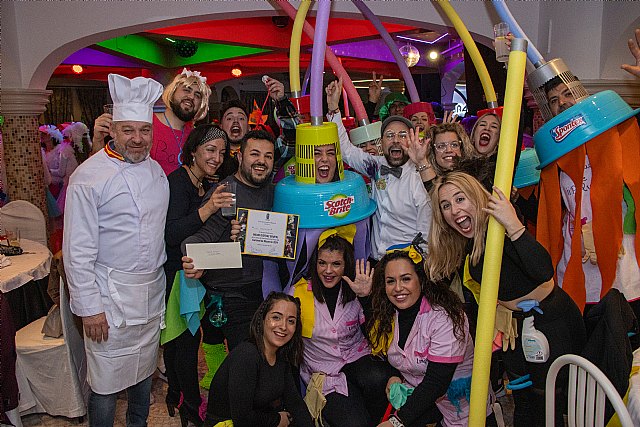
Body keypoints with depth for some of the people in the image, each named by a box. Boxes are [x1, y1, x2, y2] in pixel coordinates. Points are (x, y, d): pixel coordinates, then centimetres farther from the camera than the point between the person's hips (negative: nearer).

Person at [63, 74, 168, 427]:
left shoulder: (156, 169, 6)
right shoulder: (89, 176, -14)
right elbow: (78, 251, -13)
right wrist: (89, 308, -14)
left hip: (153, 293, 6)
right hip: (110, 298, -6)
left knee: (144, 372, 20)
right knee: (106, 384, 5)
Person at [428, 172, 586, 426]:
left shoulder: (497, 229, -25)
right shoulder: (461, 243, -2)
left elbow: (544, 272, -40)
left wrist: (514, 226, -45)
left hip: (552, 319, -7)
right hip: (516, 325, 7)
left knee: (547, 402, 4)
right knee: (523, 400, 20)